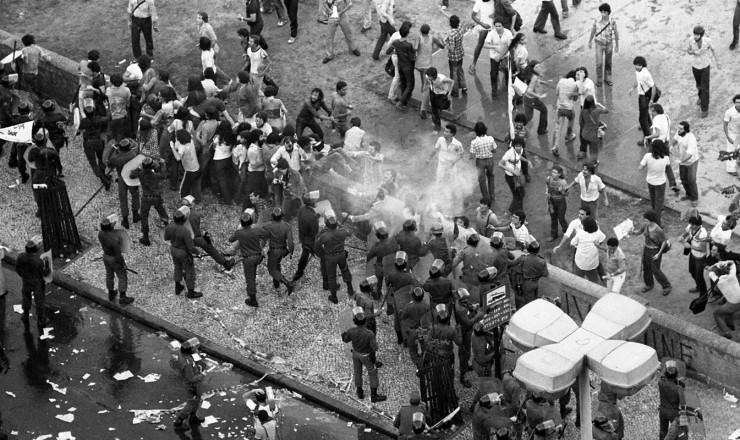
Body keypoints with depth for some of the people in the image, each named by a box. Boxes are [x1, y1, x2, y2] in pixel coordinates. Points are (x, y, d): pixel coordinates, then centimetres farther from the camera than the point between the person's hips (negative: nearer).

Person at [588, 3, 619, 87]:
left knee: (608, 62, 16)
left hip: (609, 44, 1)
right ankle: (599, 80, 18)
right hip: (599, 43, -1)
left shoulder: (612, 21, -21)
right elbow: (593, 30, -2)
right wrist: (590, 41, 9)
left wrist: (617, 45, 0)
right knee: (599, 63, -2)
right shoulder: (597, 20, -19)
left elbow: (616, 33, -8)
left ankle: (607, 79, 35)